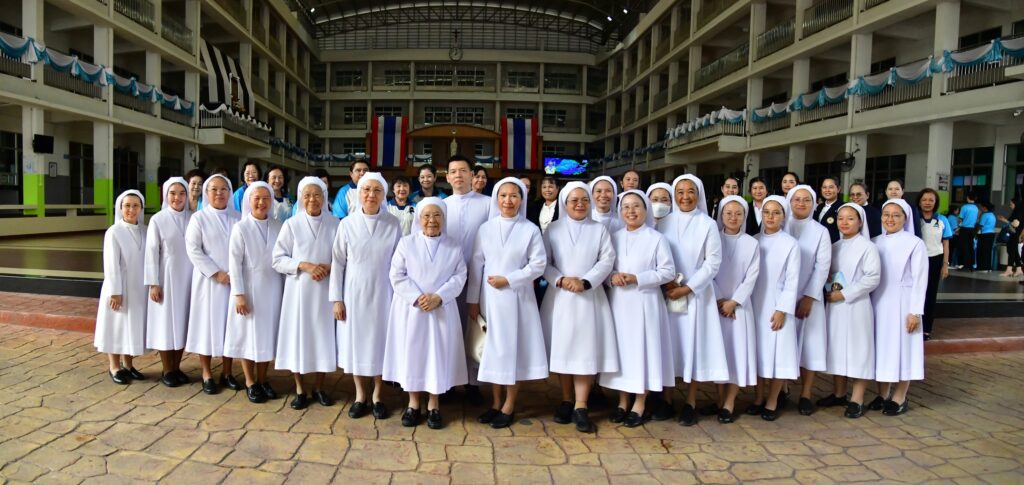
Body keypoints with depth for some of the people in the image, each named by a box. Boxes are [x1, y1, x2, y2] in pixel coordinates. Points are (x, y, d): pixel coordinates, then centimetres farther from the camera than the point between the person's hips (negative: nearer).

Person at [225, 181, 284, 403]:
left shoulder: (278, 227, 1)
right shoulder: (240, 228, -7)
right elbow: (235, 264, -8)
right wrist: (239, 294, -12)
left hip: (272, 289, 3)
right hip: (249, 289, -3)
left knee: (268, 334, 10)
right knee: (248, 335, 7)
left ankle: (262, 380, 24)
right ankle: (250, 383, 20)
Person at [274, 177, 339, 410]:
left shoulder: (335, 224, 1)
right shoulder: (291, 224, -1)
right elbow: (278, 259, -2)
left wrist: (330, 267, -13)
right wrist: (304, 265, -15)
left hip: (325, 290, 1)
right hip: (298, 290, -1)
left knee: (323, 335, 7)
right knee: (297, 336, 4)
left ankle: (318, 387, 23)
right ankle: (299, 390, 18)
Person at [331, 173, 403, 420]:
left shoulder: (393, 224, -3)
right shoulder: (347, 224, -3)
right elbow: (338, 263, 0)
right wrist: (336, 299, -3)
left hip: (382, 294, 0)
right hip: (354, 294, 1)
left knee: (380, 342, 7)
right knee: (355, 343, 8)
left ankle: (377, 396, 21)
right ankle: (360, 396, 23)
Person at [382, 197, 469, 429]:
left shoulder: (454, 246, 5)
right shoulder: (406, 243, 2)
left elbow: (459, 276, -1)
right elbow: (397, 276, -3)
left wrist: (438, 297, -15)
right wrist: (417, 297, -15)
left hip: (442, 311, 1)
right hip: (410, 310, 0)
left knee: (438, 354, 3)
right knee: (411, 354, 4)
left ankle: (434, 406, 16)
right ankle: (413, 404, 18)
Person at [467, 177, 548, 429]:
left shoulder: (530, 230, -3)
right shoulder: (485, 228, 3)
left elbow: (538, 265, -6)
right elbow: (476, 265, 4)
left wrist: (508, 280, -13)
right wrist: (473, 300, 3)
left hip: (517, 297, -2)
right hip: (489, 297, 2)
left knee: (514, 348, 4)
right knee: (492, 348, 8)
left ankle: (509, 407, 15)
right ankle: (496, 403, 21)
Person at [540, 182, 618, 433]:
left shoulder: (599, 229, 7)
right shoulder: (553, 229, 6)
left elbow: (607, 260, -2)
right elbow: (544, 262, 1)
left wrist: (585, 282, -15)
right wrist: (561, 280, -15)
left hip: (589, 297, 0)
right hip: (559, 297, 1)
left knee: (586, 351, -5)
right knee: (562, 349, 4)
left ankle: (580, 408, -2)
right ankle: (566, 402, 17)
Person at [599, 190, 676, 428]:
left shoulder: (656, 238, -3)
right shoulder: (614, 238, 9)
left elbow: (668, 271, -6)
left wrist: (637, 279, -15)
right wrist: (612, 276, -11)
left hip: (644, 302, -4)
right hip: (618, 302, 4)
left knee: (643, 348, 0)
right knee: (621, 348, 8)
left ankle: (640, 405, 10)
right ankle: (623, 402, 19)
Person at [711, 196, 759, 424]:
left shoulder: (752, 244, 3)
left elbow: (752, 277, -2)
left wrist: (733, 302, -11)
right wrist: (719, 300, -11)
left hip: (740, 305, 0)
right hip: (715, 304, 0)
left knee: (738, 351, -3)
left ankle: (729, 403, 3)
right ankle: (720, 399, 13)